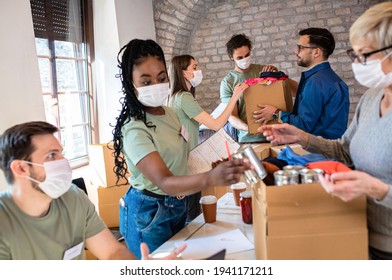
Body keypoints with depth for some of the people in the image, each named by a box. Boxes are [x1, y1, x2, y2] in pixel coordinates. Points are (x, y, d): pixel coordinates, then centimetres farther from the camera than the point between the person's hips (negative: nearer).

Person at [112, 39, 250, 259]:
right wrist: (211, 178, -55)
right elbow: (164, 181, -38)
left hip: (178, 206, 8)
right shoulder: (134, 129, -26)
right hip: (148, 215, -8)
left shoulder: (170, 113, -1)